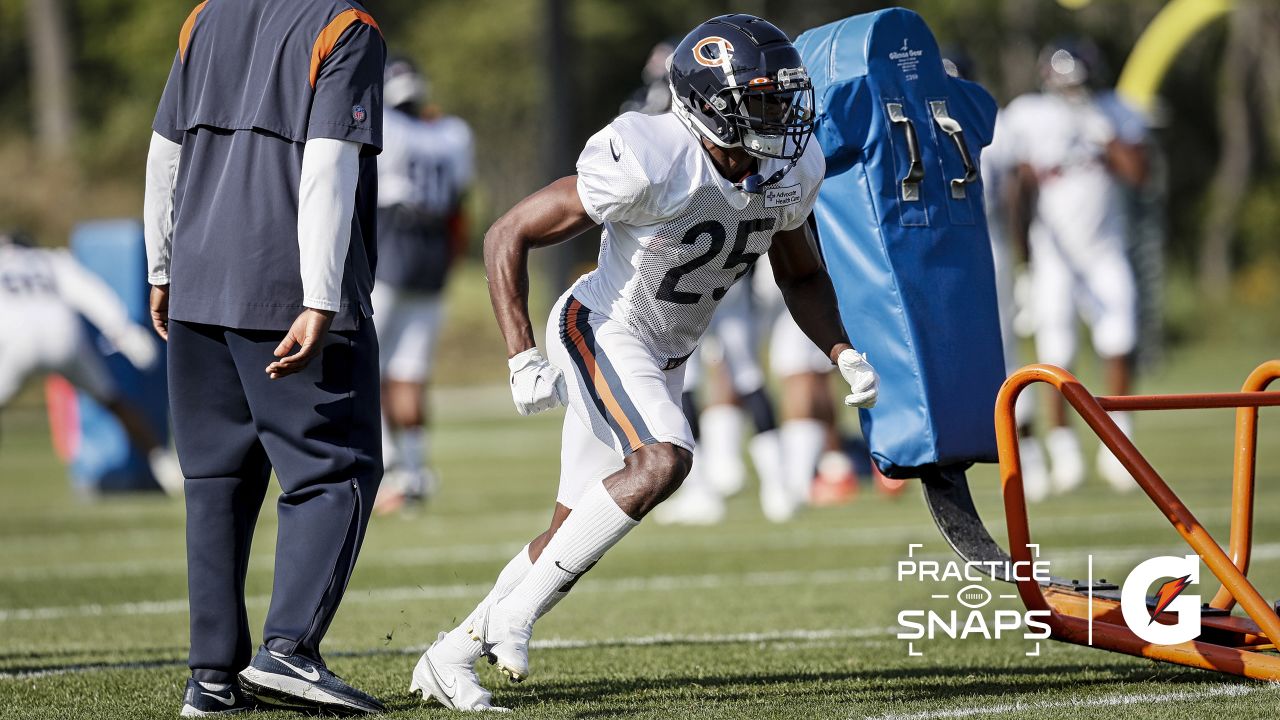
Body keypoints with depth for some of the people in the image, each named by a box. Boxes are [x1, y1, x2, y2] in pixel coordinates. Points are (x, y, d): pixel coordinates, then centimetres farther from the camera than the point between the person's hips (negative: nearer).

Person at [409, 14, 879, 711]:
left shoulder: (790, 171, -7)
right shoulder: (648, 164, -28)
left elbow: (800, 274, 13)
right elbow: (508, 236, -21)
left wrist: (845, 355, -3)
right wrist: (523, 360, -27)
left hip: (664, 359, 7)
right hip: (601, 334, -7)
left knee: (575, 530, 8)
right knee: (663, 460, -30)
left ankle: (451, 656, 21)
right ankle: (512, 614, -20)